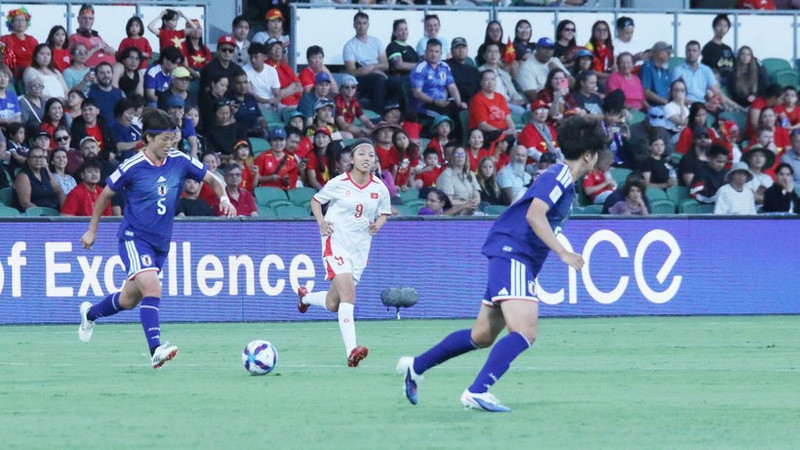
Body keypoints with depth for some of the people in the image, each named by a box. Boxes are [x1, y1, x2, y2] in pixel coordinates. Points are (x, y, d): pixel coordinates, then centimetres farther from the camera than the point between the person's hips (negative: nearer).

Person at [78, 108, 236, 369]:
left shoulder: (179, 161, -4)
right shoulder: (132, 167, -13)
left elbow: (211, 179, 8)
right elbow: (106, 195, 1)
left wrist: (224, 198, -14)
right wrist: (92, 230, 8)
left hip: (161, 241, 5)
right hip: (134, 237, -5)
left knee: (129, 301, 17)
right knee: (152, 289, -27)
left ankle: (90, 313, 46)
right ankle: (156, 350, -31)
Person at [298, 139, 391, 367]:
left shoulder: (379, 188, 1)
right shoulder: (339, 183, -8)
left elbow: (384, 213, 15)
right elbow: (316, 200, 7)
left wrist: (378, 224, -8)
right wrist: (321, 221, -11)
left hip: (361, 246, 5)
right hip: (336, 243, -5)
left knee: (333, 304, 13)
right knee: (348, 294, -23)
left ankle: (305, 297, 47)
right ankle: (351, 351, -28)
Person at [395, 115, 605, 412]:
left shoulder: (564, 181, 17)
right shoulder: (559, 176, -12)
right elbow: (534, 215, -26)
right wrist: (563, 252, -29)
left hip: (512, 259, 10)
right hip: (511, 255, -10)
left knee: (482, 336, 17)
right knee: (524, 332, -24)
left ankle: (416, 366, 30)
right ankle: (476, 392, -31)